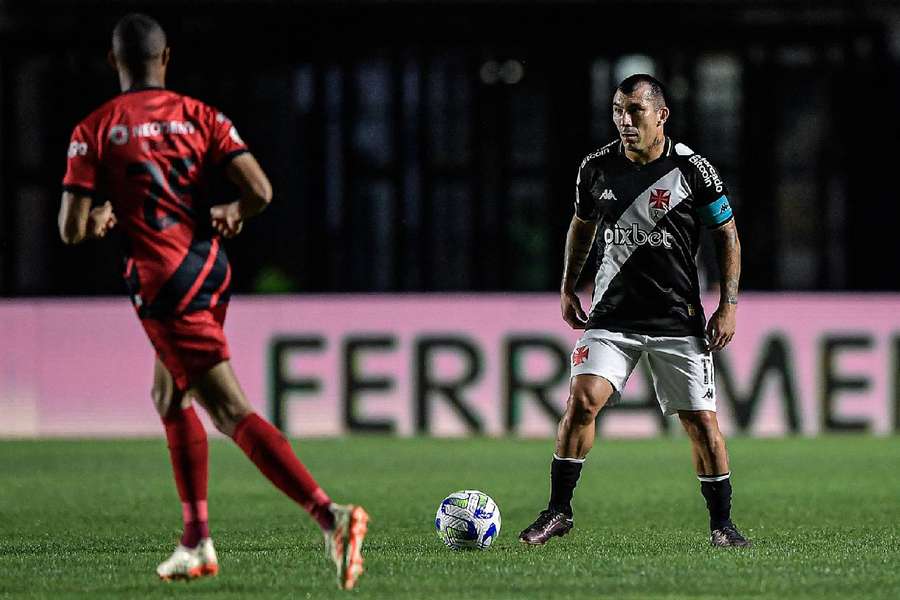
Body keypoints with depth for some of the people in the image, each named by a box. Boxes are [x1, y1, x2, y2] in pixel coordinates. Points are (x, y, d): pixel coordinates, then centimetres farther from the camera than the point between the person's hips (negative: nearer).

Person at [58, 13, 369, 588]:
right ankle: (197, 541, 23)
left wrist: (103, 219, 15)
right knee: (170, 399, 24)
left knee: (232, 412, -11)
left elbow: (72, 230, -8)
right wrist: (232, 214, 15)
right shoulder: (200, 116, 4)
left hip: (163, 285, -6)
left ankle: (329, 514, -27)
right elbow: (260, 191, -7)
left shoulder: (94, 132, -4)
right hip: (212, 269, 6)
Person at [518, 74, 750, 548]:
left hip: (679, 320, -1)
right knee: (582, 399, -17)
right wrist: (567, 288, 15)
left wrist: (728, 306, -3)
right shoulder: (597, 168, 2)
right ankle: (558, 512, -7)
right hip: (612, 314, 2)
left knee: (701, 421, -3)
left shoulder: (693, 170, -6)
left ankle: (721, 524, 13)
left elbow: (727, 236, 3)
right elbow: (582, 224, 20)